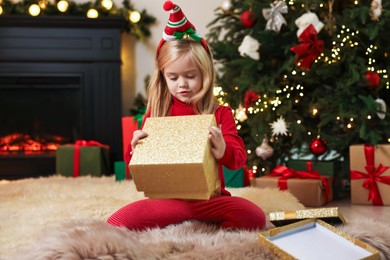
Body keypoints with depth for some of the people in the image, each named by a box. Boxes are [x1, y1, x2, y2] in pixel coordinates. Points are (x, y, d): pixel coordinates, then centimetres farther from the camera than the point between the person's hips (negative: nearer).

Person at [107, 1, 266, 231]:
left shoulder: (220, 113, 4)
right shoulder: (154, 114, 8)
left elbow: (239, 158, -5)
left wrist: (224, 152, -30)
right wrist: (135, 149, -18)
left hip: (209, 197, 0)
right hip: (166, 199, 1)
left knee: (255, 218, -28)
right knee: (116, 224, -23)